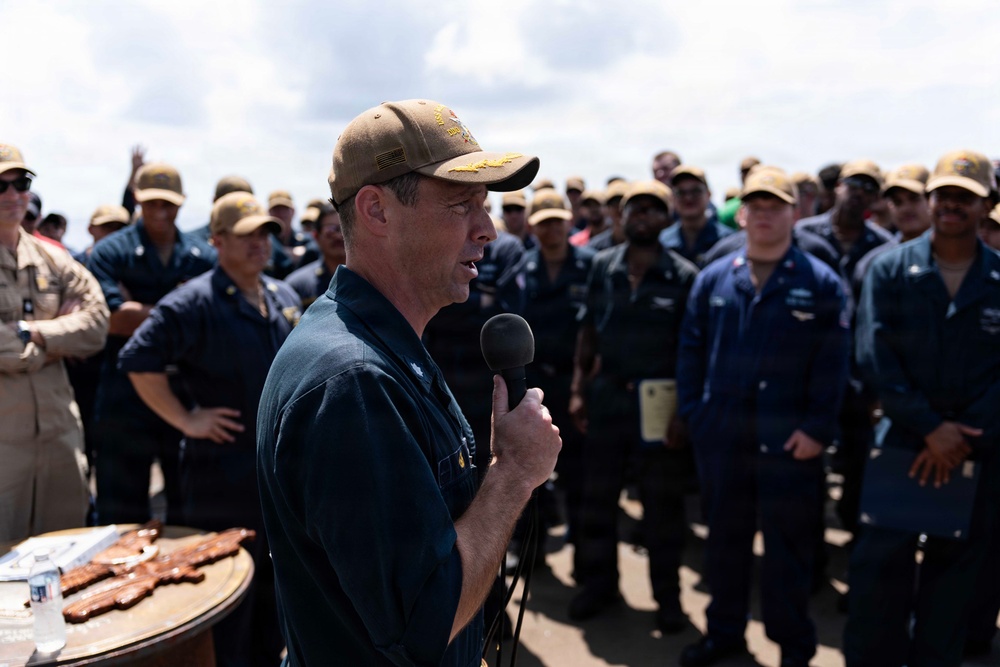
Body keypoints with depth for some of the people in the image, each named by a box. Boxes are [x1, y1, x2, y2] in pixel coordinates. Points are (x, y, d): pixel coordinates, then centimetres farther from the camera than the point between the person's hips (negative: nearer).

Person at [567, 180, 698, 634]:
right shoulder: (602, 267, 3)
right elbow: (588, 331, 7)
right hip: (607, 396, 3)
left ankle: (668, 593, 26)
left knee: (663, 503, 9)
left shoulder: (684, 275, -5)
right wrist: (578, 388, 2)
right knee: (597, 496, 11)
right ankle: (598, 583, 29)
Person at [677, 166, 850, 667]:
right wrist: (691, 410, 1)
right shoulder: (713, 279, 7)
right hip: (721, 437, 3)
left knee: (789, 545, 9)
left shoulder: (820, 283, -2)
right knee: (724, 537, 15)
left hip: (789, 441, -3)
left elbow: (832, 364, -6)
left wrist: (817, 428, -11)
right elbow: (691, 348, 8)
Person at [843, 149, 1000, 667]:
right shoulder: (889, 270, -2)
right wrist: (930, 427, -15)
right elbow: (876, 358, -9)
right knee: (879, 562, 2)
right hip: (902, 438, -1)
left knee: (955, 568, 12)